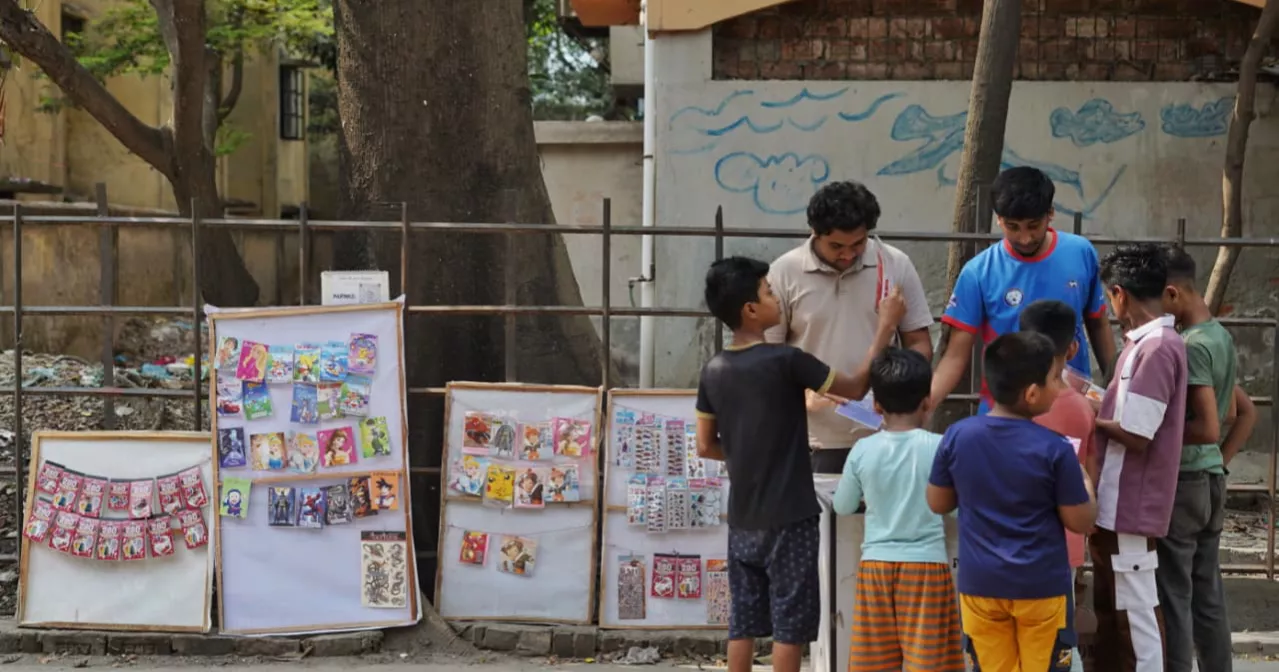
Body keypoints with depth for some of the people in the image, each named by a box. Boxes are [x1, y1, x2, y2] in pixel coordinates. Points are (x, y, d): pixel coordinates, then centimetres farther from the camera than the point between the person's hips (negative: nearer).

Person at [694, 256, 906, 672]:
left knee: (743, 621, 10)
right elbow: (855, 388, -5)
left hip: (743, 517, 6)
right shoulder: (785, 361, -16)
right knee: (789, 623, 1)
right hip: (789, 517, -6)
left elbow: (706, 447, 9)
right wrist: (885, 325, 3)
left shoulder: (714, 371, 2)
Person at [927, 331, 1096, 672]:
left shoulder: (957, 436, -7)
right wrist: (1085, 485, 11)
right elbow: (1080, 521, -8)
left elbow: (938, 503, 5)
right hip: (1042, 585, -3)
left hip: (980, 584, 3)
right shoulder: (1055, 449, -16)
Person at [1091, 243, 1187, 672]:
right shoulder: (1151, 343, 12)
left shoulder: (1156, 349, -19)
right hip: (1116, 504, 10)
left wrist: (1088, 415, -7)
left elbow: (1135, 436, -20)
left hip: (1129, 507, -10)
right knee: (1111, 609, 17)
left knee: (1135, 613, -1)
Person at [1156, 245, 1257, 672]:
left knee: (1173, 599, -4)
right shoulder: (1221, 338, 12)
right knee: (1208, 597, 12)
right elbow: (1245, 414, 22)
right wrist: (1221, 463, 16)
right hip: (1211, 482, 9)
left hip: (1179, 482, -9)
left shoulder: (1190, 346, -17)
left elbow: (1209, 428, -24)